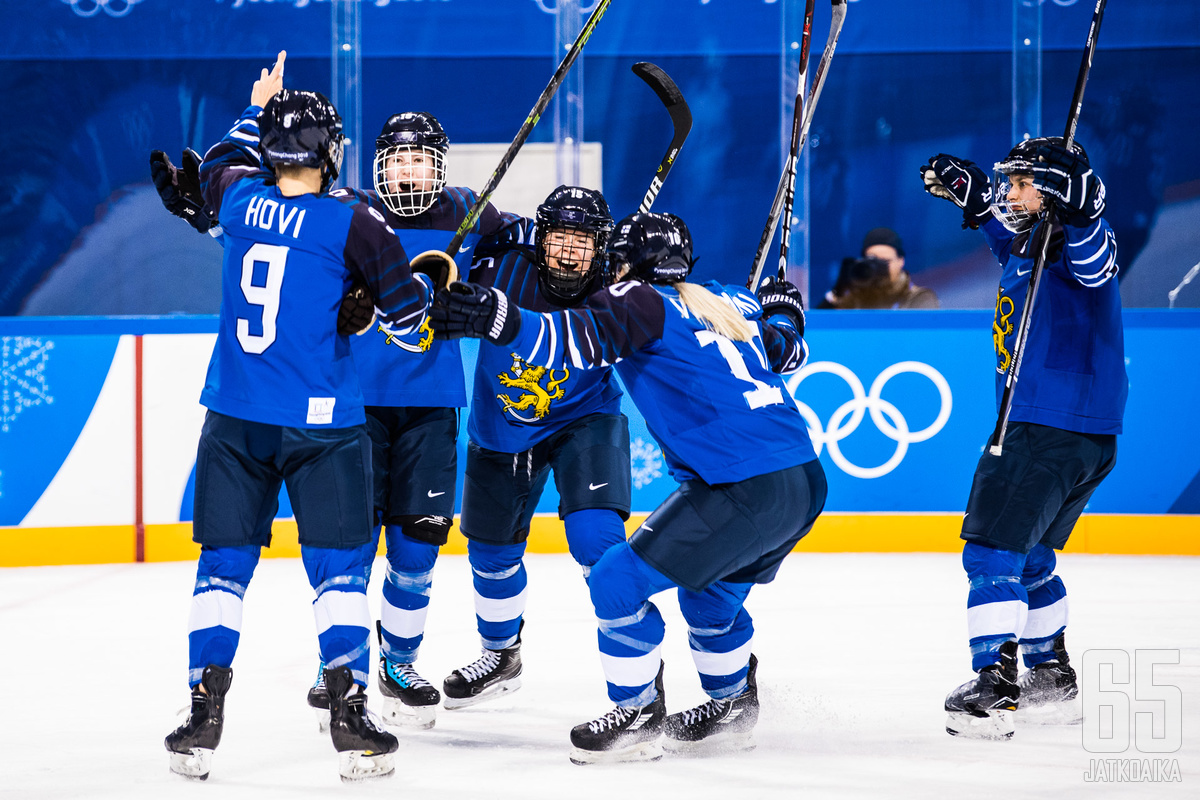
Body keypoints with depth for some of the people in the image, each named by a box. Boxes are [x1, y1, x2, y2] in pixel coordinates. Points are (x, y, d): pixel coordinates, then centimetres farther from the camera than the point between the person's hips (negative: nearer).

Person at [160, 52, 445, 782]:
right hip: (321, 423, -3)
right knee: (338, 569, 4)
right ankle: (349, 712, -3)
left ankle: (203, 715, 5)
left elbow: (220, 167, 28)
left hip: (235, 420, 3)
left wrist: (257, 111, 40)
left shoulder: (240, 201, 3)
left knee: (225, 565, 10)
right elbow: (407, 310, -6)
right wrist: (428, 281, 16)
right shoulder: (353, 223, -9)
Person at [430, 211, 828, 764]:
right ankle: (731, 709, 45)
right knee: (709, 593, 31)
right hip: (806, 480, 9)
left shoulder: (643, 302, -2)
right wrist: (784, 311, 57)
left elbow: (581, 340, -22)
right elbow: (788, 349, 35)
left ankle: (638, 718, 7)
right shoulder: (728, 301, 19)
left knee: (619, 582, 0)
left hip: (745, 488, -9)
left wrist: (499, 320, -32)